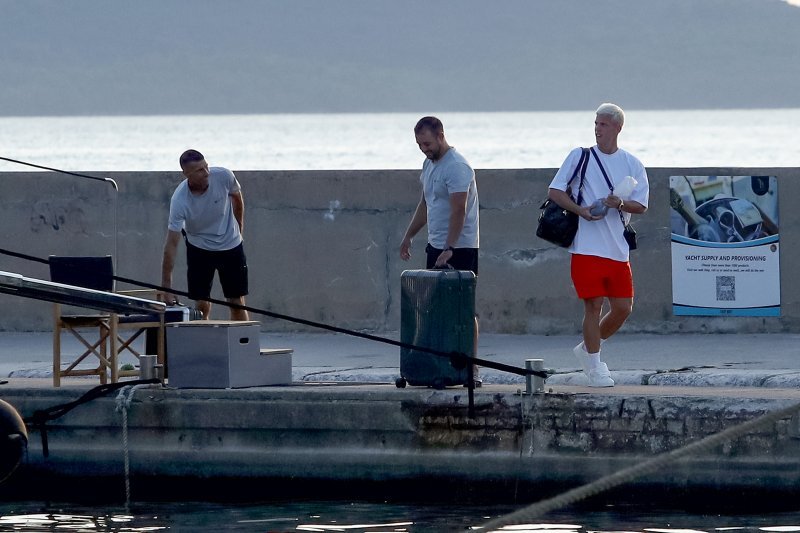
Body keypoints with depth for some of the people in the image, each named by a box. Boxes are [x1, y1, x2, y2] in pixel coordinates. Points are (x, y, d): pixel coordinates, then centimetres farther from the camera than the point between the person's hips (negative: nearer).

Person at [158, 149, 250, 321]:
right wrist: (166, 287, -31)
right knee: (202, 305, -5)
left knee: (237, 303, 1)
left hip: (231, 245, 2)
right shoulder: (179, 200, -29)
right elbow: (171, 244, -28)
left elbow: (237, 198, 3)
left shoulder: (223, 176, -22)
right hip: (199, 247, -2)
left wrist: (239, 228, 15)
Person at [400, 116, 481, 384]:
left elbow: (459, 211, -22)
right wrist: (409, 236, 26)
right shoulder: (429, 164, 15)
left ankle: (471, 370, -8)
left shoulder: (456, 167, -16)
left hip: (459, 249, -9)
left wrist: (449, 249, -26)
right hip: (436, 247, 9)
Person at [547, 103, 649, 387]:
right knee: (594, 305, -7)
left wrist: (620, 204, -17)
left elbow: (641, 205, 4)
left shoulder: (632, 164, 8)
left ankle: (588, 348, 25)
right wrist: (580, 209, -13)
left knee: (623, 308, 3)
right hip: (586, 246, -3)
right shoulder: (579, 156, 4)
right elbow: (554, 191, 3)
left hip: (618, 250, 3)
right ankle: (594, 367, 3)